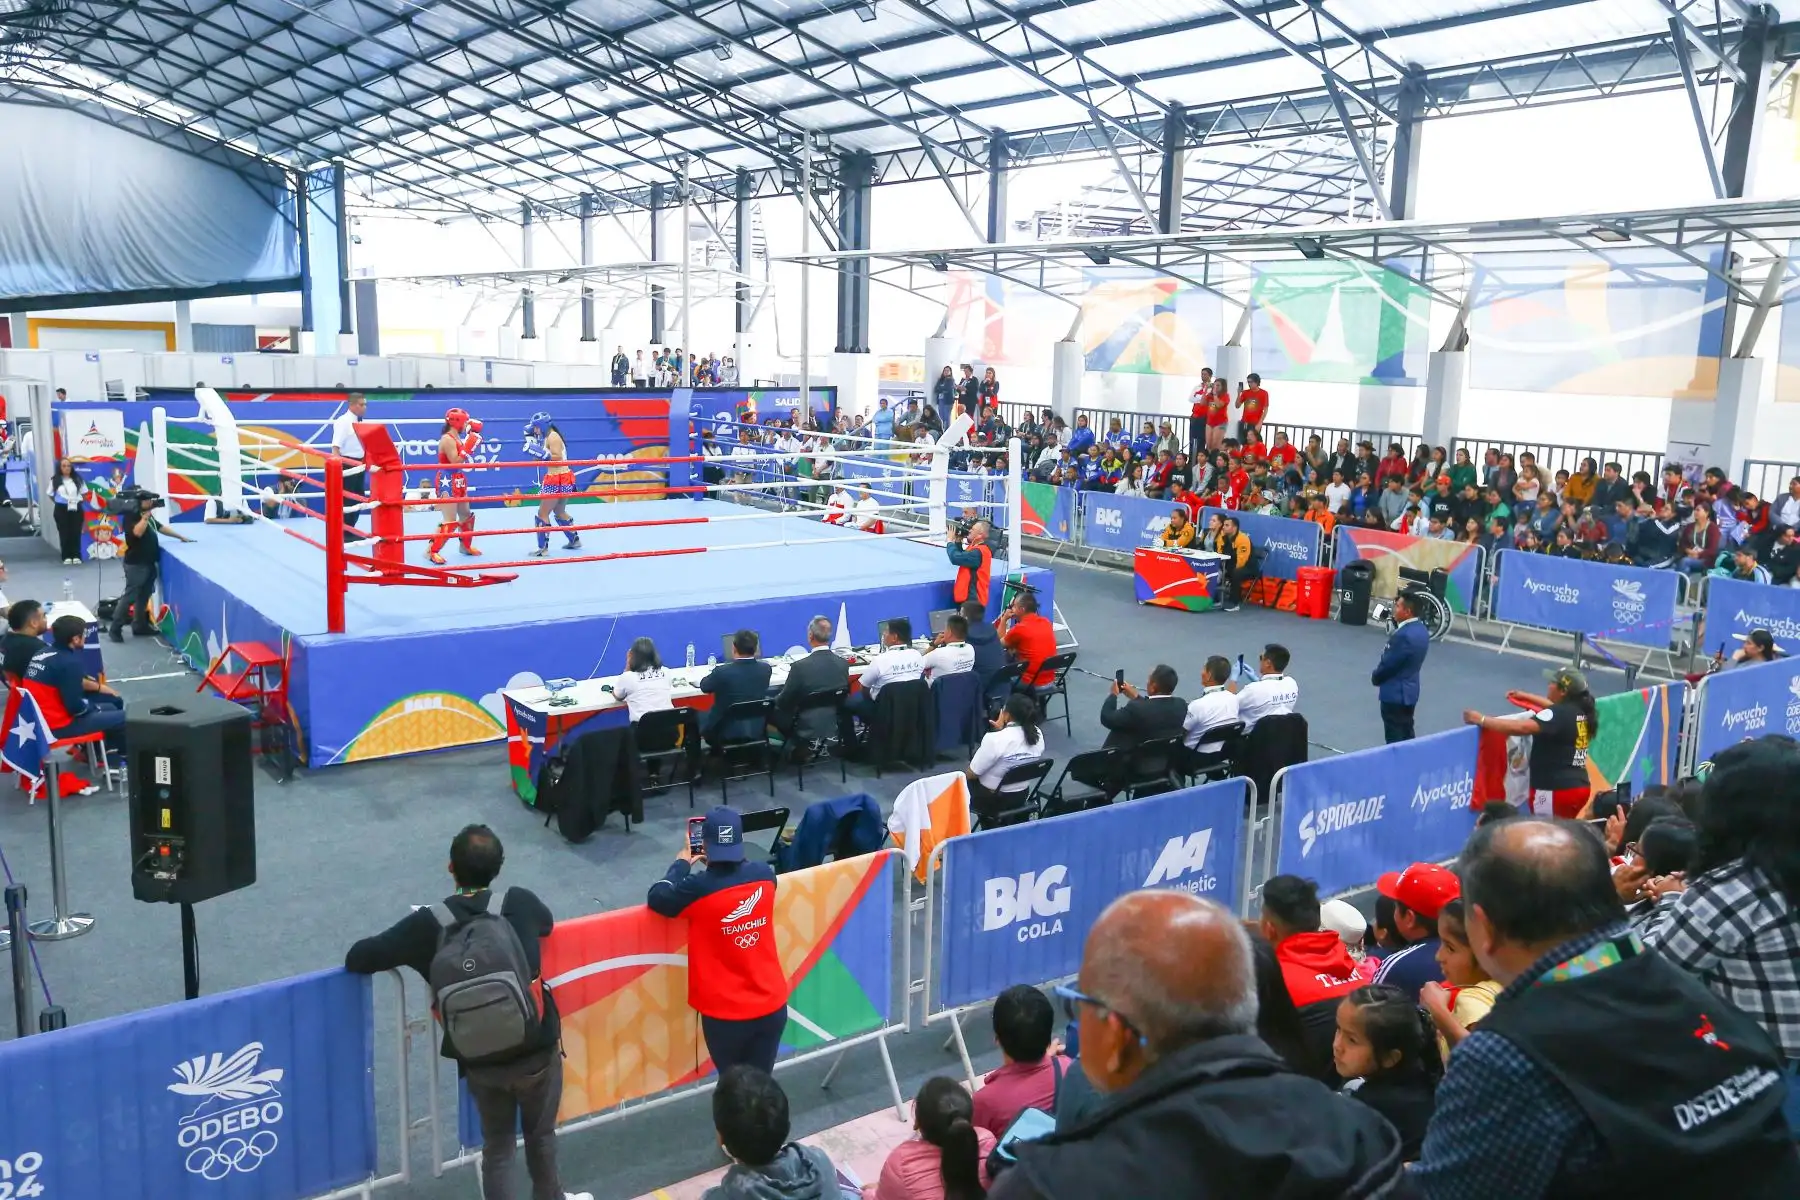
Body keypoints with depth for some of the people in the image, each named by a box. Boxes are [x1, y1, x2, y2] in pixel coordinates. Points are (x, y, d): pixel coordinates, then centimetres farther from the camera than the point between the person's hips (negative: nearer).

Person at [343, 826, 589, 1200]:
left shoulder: (427, 923, -13)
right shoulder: (521, 902, -10)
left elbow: (356, 959, -9)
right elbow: (546, 924, 14)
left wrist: (413, 949, 7)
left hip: (480, 1060, 0)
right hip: (538, 1050, 0)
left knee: (496, 1147, 22)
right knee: (541, 1134, 25)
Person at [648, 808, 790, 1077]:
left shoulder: (698, 888, -20)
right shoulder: (764, 875, -7)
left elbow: (656, 898, -1)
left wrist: (682, 864, 10)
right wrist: (729, 857, 19)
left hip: (725, 1014, -3)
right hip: (771, 1006, 3)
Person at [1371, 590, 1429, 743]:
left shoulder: (1404, 635, -28)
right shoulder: (1422, 630, 3)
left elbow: (1388, 663, -21)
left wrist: (1375, 677, -5)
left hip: (1395, 693, -9)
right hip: (1409, 689, 9)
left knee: (1395, 738, 1)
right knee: (1407, 732, 18)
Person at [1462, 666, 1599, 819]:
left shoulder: (1559, 714, -18)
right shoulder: (1580, 711, 10)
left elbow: (1522, 728, -31)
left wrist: (1481, 720, -29)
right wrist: (1526, 696, 42)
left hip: (1556, 790, -9)